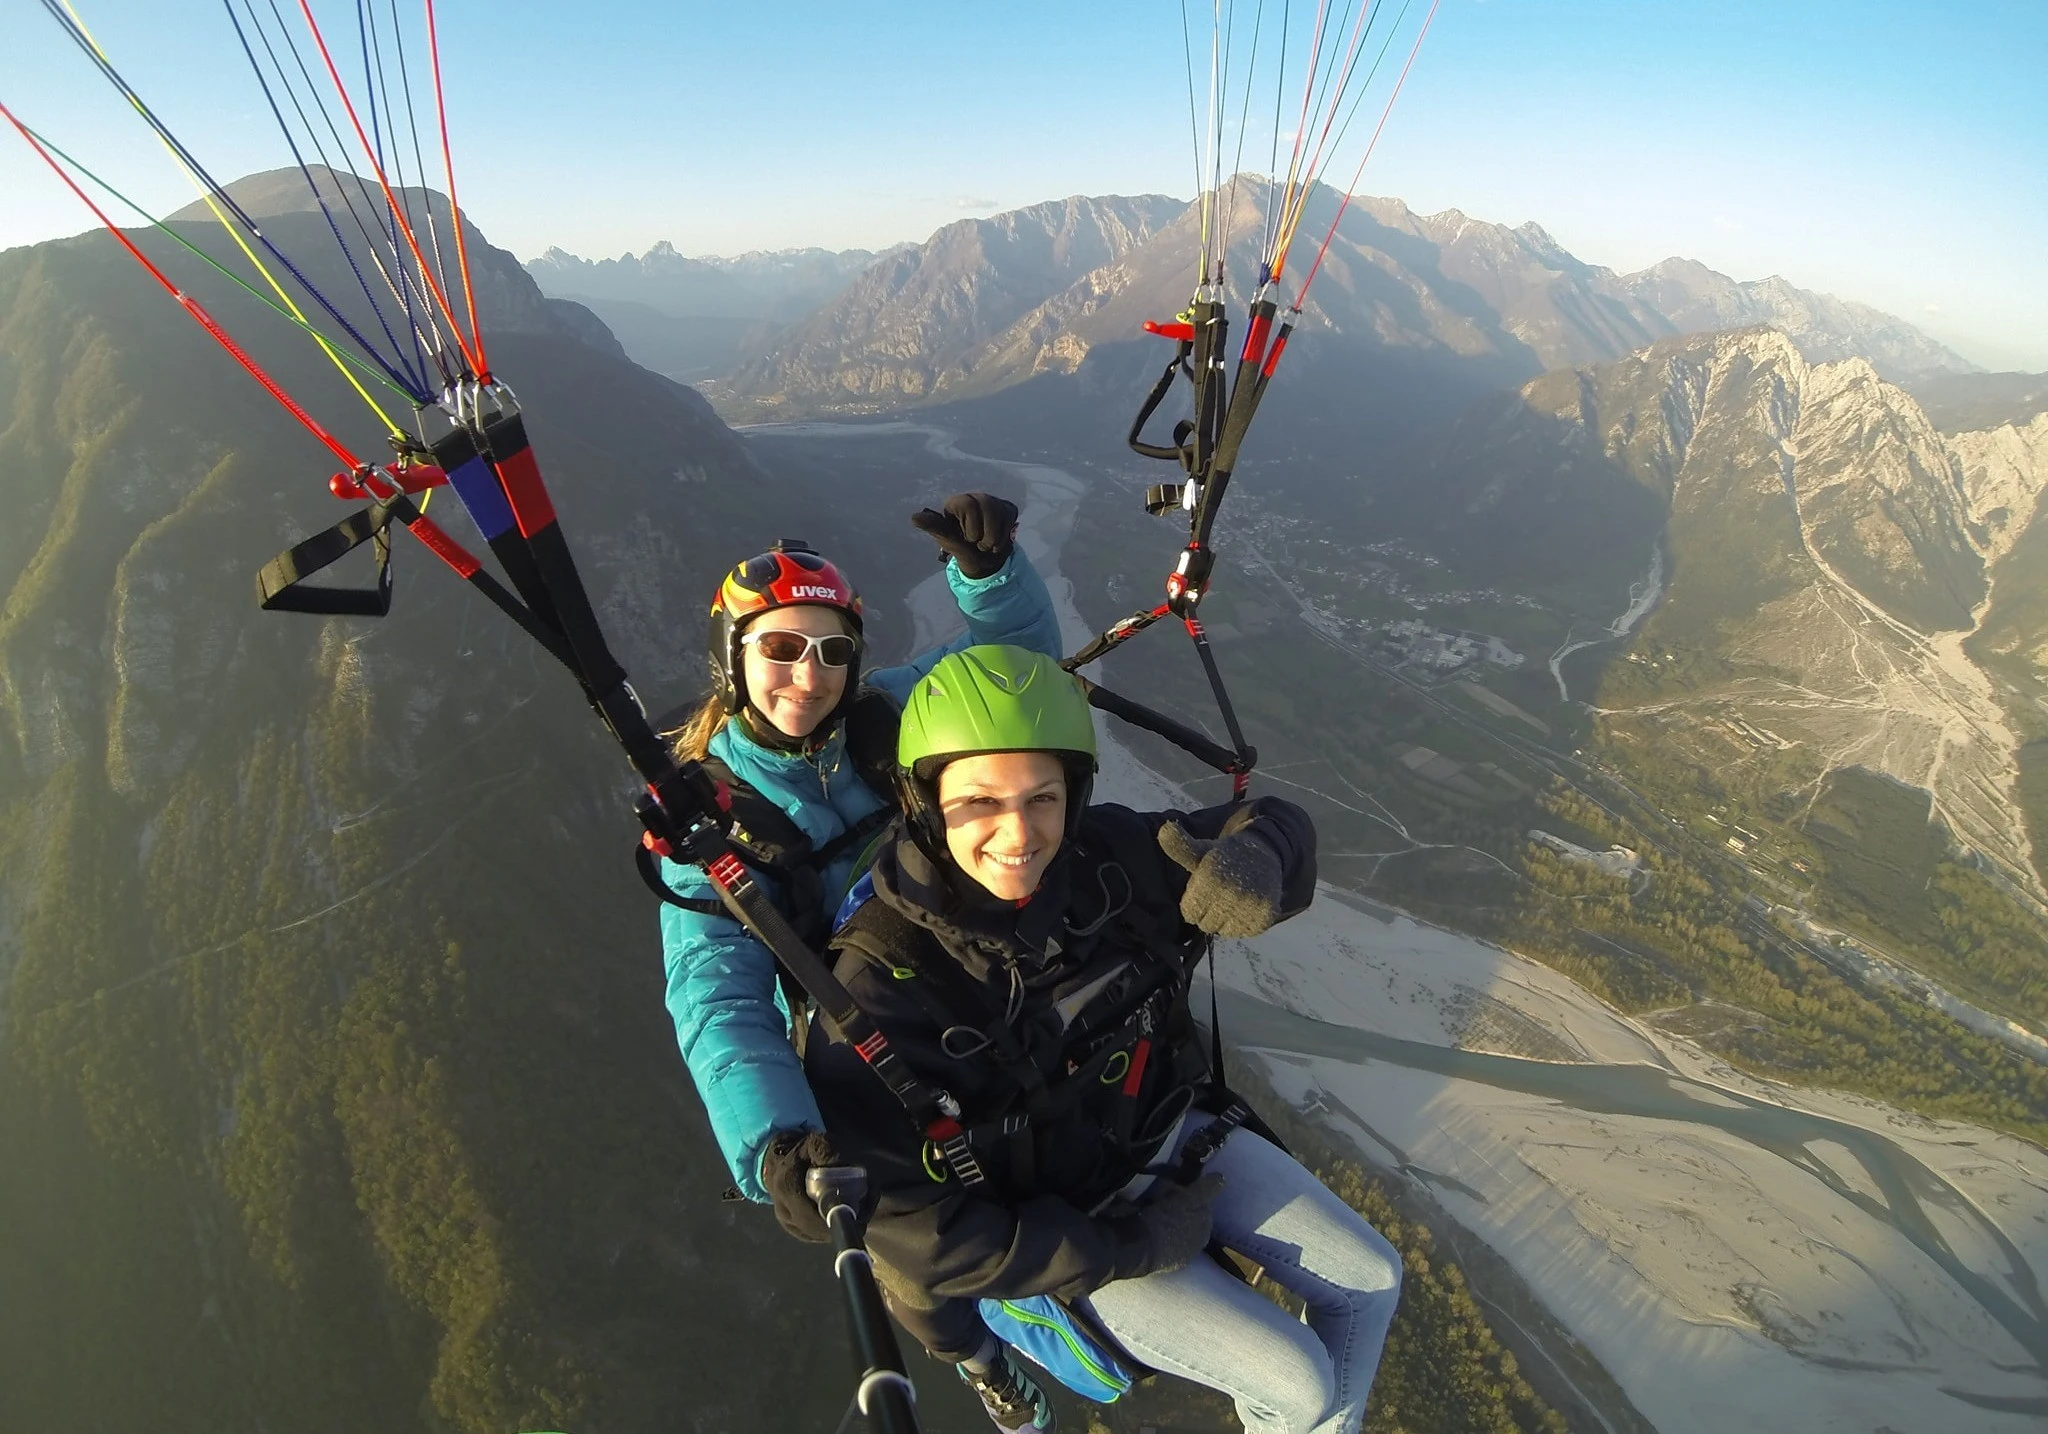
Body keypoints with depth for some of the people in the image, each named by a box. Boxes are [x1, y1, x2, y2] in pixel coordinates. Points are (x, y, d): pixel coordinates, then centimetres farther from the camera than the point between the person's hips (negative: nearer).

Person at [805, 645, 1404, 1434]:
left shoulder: (1103, 851, -20)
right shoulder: (879, 983, -31)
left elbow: (1275, 827, -8)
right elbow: (917, 1233, -24)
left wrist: (1254, 859, -34)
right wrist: (1130, 1249, -18)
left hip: (1179, 1134, 5)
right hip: (1068, 1233, -4)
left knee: (1372, 1281, 11)